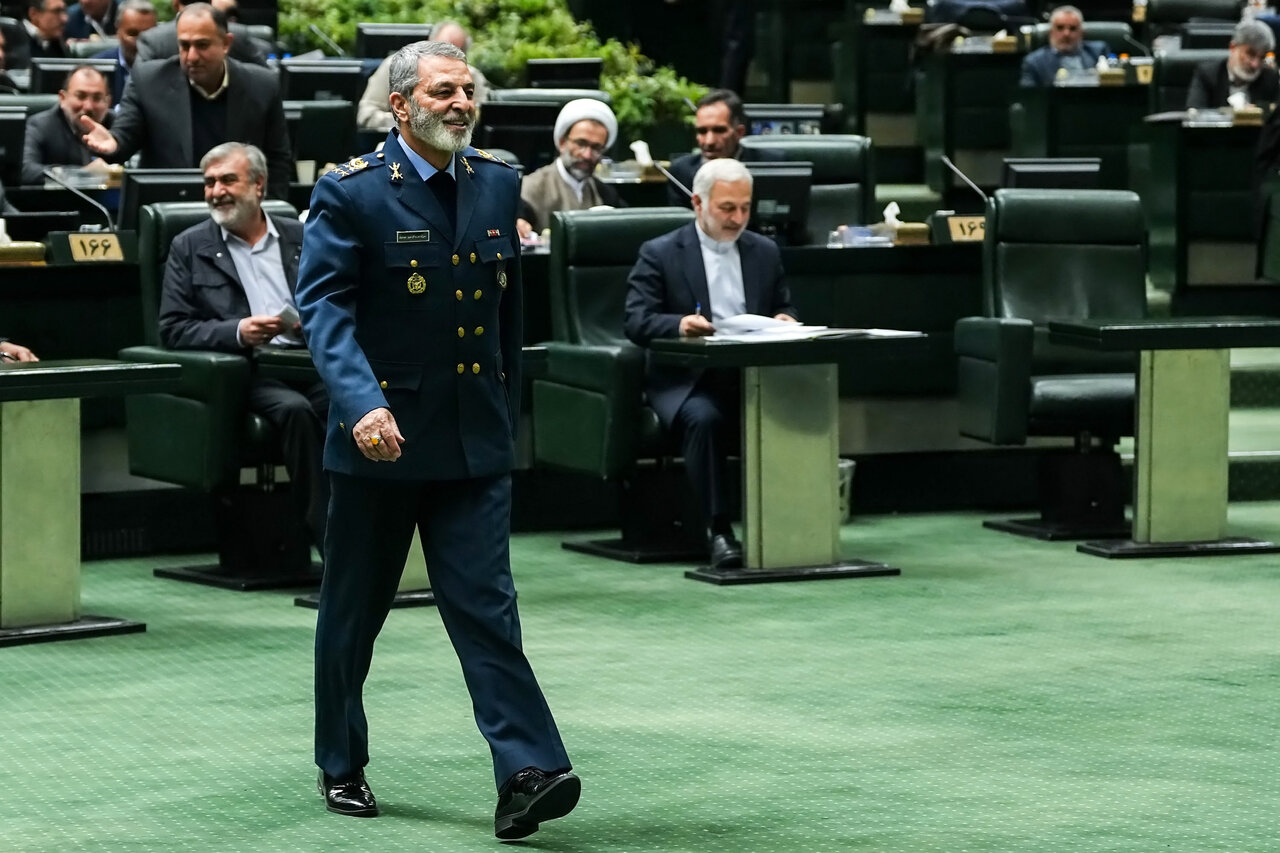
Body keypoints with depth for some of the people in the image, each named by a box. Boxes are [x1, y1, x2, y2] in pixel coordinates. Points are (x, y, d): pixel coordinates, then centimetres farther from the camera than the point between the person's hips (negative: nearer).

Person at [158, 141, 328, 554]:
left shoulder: (302, 238, 20)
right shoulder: (189, 248, 14)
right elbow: (173, 330, 5)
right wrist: (237, 332, -11)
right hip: (244, 373, -2)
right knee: (295, 408, -35)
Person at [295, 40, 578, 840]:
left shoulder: (499, 184, 7)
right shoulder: (352, 192, -8)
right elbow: (324, 304, -17)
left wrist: (509, 408, 17)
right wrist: (361, 401, -31)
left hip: (475, 442, 3)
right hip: (380, 438, -3)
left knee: (486, 604, -7)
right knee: (355, 610, 11)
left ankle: (527, 773, -15)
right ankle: (343, 766, 26)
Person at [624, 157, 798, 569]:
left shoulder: (765, 252, 17)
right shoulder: (659, 254, 4)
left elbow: (785, 310, 20)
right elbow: (637, 321, -6)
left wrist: (784, 319, -6)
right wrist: (679, 324, -27)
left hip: (753, 376, 3)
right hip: (688, 381, -3)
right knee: (703, 418, -37)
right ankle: (718, 530, -30)